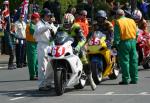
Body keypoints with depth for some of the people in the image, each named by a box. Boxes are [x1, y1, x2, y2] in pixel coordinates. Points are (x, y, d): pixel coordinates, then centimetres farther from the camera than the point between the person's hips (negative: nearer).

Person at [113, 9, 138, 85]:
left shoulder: (118, 22, -6)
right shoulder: (132, 21, 11)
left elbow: (117, 35, -10)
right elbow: (136, 32, 13)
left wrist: (115, 44, -5)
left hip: (124, 43, -5)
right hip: (133, 42, 5)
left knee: (124, 61, -1)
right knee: (133, 61, 9)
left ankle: (125, 79, -2)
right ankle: (134, 79, 12)